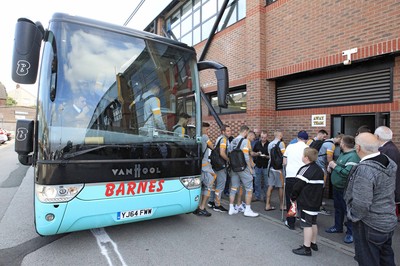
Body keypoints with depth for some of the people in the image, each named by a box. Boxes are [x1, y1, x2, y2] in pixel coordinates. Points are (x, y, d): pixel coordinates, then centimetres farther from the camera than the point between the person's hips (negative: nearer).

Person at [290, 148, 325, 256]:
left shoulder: (305, 170, -19)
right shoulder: (319, 170, 9)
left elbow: (298, 186, -18)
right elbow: (321, 185, 16)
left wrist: (292, 197, -5)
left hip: (306, 202, -9)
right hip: (316, 202, 9)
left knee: (307, 224, -2)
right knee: (313, 223, 19)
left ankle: (306, 248, 6)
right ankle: (313, 243, 33)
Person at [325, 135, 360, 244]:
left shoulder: (352, 157, -23)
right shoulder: (342, 154, 8)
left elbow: (347, 173, -33)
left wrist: (335, 166, -22)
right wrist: (331, 166, 1)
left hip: (345, 189, -10)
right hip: (337, 186, 10)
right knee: (338, 208, 21)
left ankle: (351, 232, 18)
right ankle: (338, 227, 37)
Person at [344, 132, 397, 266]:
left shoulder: (364, 169, -31)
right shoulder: (389, 162, -4)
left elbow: (361, 204, -28)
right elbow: (390, 190, 10)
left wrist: (352, 216, -11)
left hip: (370, 226, -8)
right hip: (389, 221, 8)